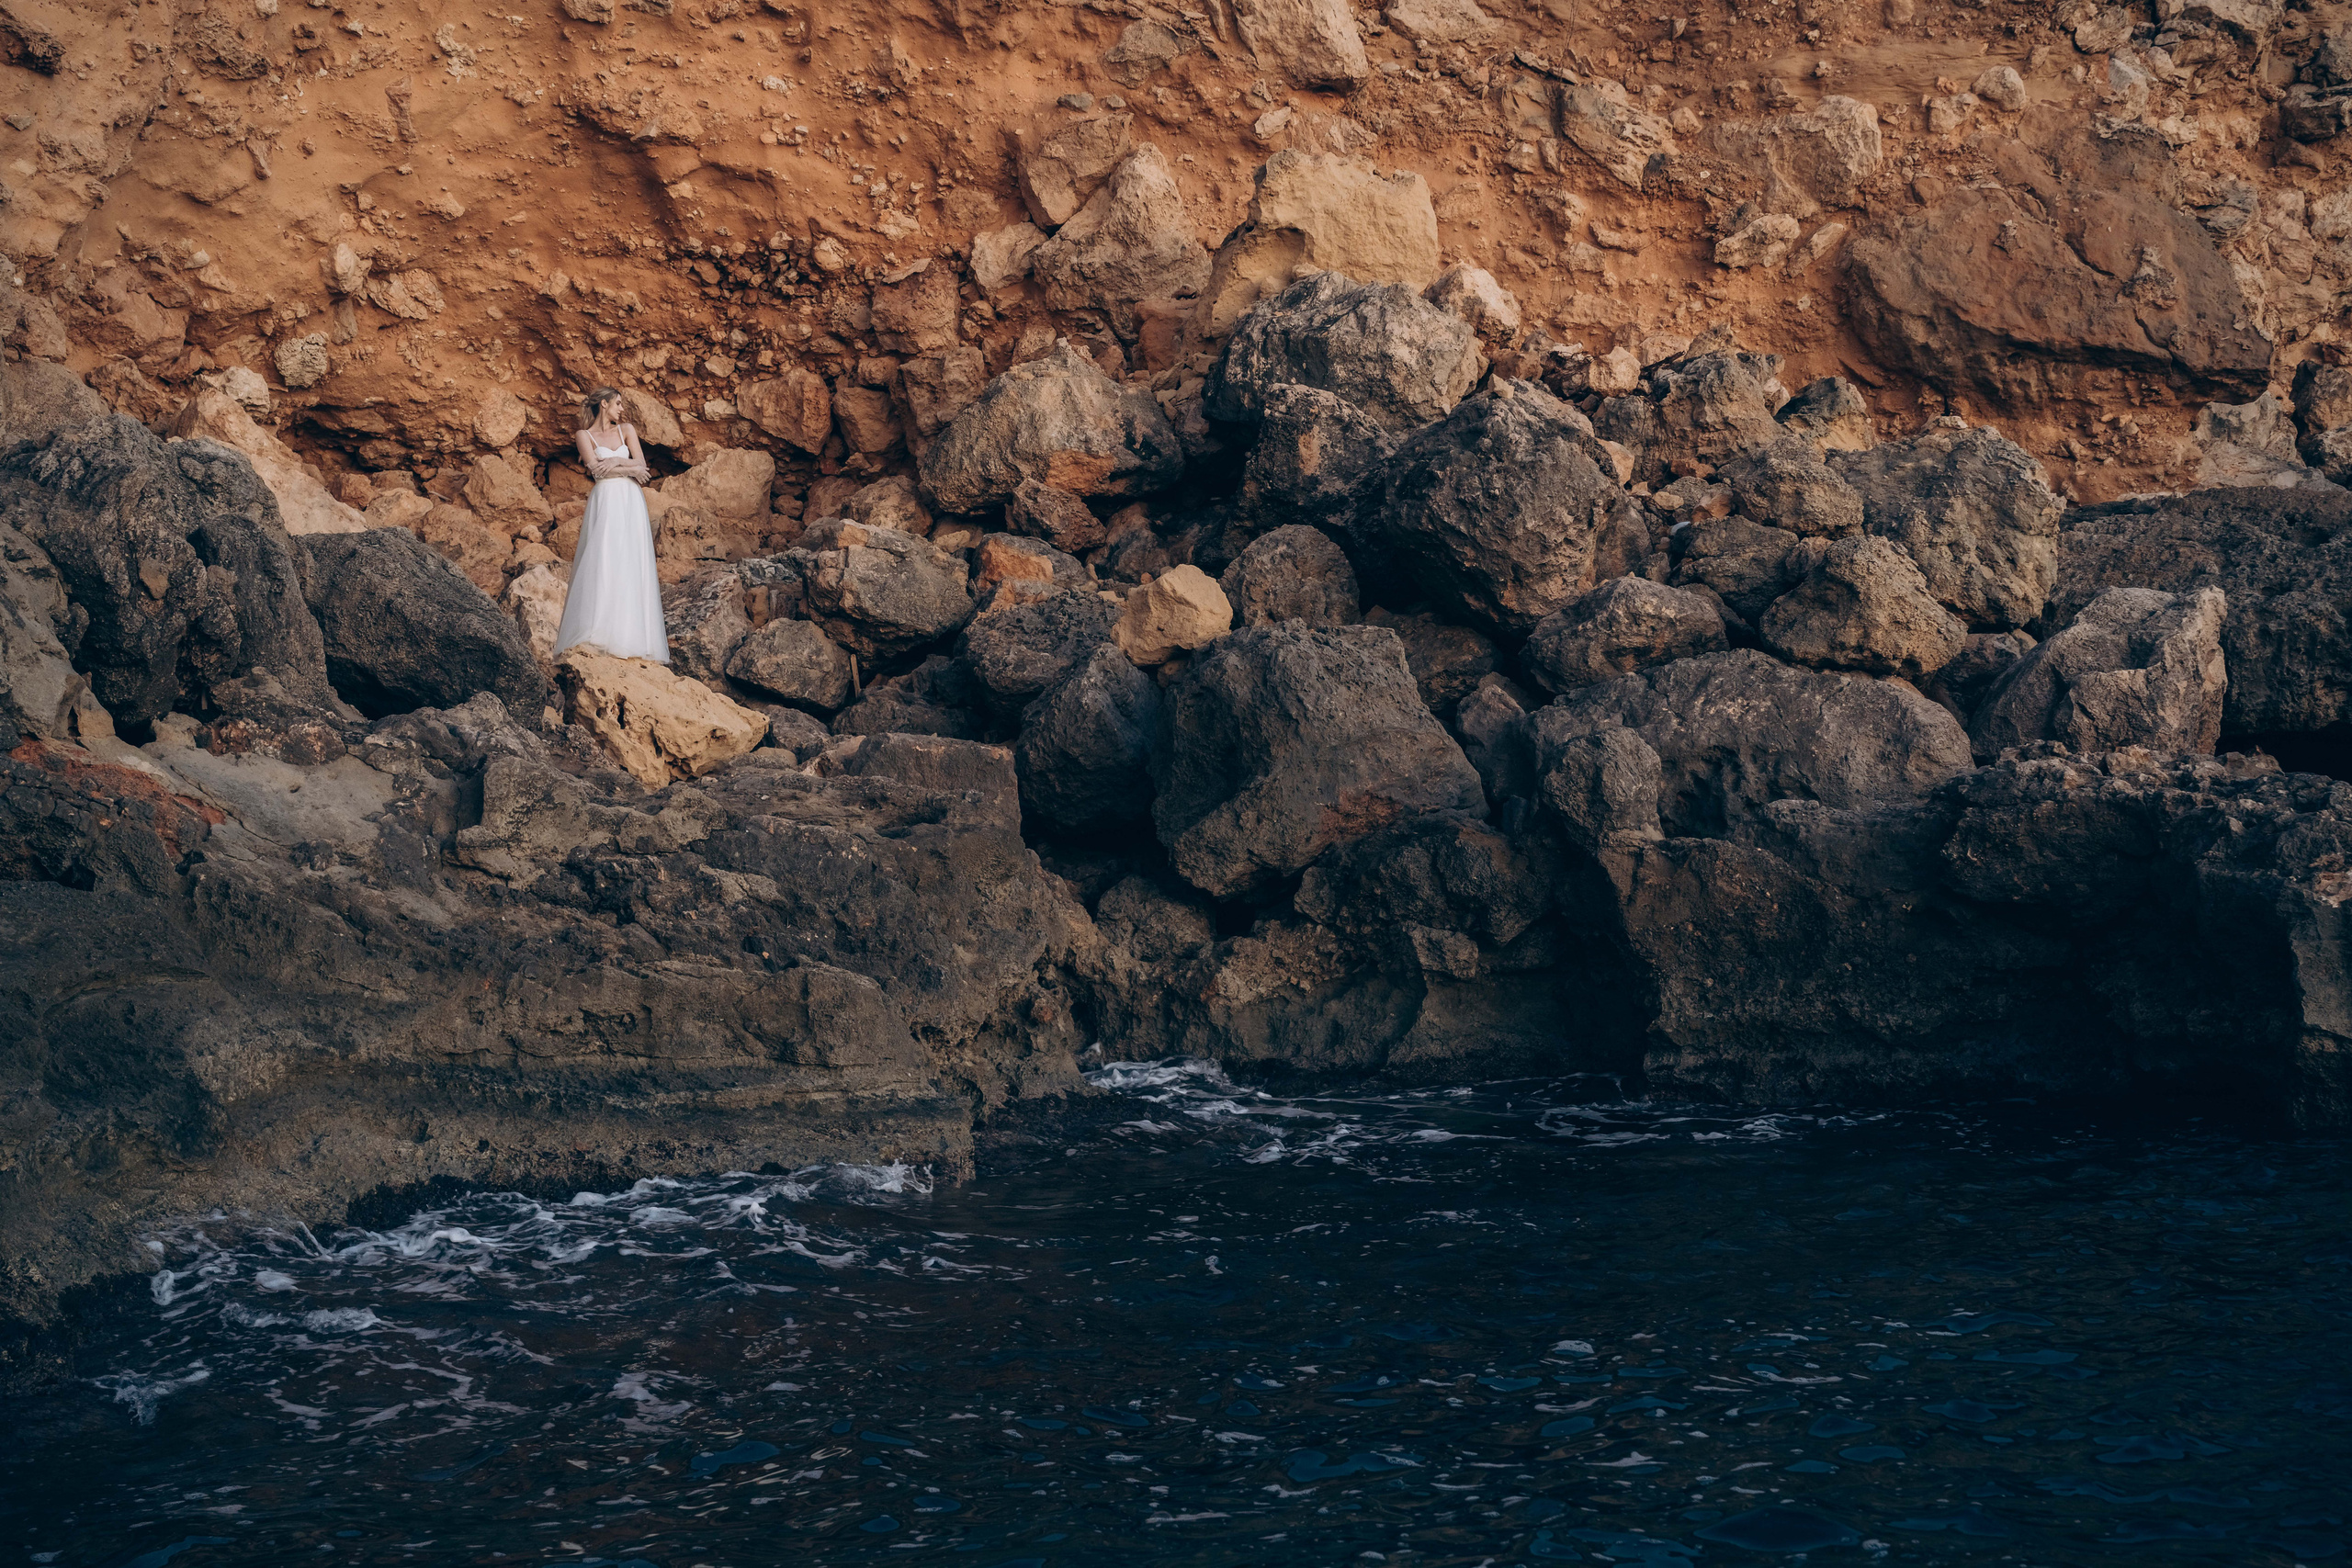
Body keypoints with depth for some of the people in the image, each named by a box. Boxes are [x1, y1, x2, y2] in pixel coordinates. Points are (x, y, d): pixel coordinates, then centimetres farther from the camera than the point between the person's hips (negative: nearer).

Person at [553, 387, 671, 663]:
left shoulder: (626, 431, 15)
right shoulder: (585, 435, 6)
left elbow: (641, 463, 5)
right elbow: (596, 469, -6)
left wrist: (615, 462, -9)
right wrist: (630, 468, -3)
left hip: (631, 502, 3)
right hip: (604, 503, -3)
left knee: (631, 565, -4)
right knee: (602, 563, -15)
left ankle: (631, 637, -6)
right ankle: (596, 635, -19)